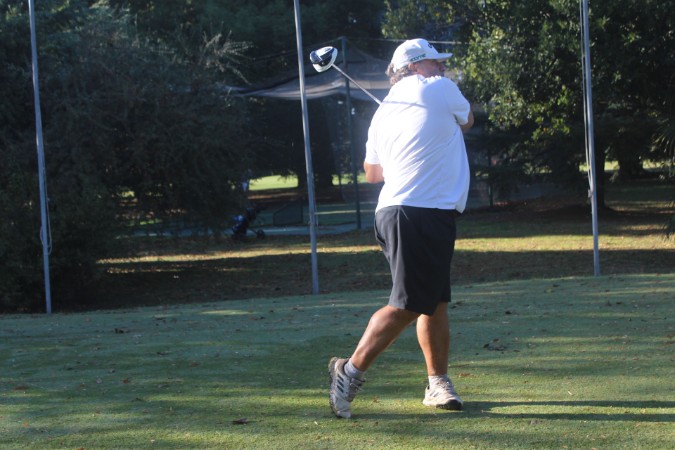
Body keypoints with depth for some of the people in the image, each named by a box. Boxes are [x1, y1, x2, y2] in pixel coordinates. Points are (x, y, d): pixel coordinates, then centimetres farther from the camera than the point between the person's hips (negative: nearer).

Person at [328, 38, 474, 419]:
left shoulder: (383, 112, 17)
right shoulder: (440, 89, -1)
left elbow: (372, 172, 24)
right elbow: (467, 120, 18)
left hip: (394, 211, 9)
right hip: (425, 213, -9)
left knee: (435, 301, 13)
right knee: (407, 305, -10)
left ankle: (439, 382, 18)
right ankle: (352, 371, -11)